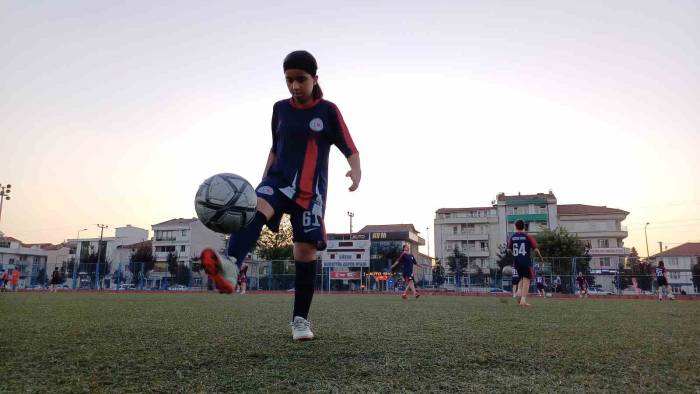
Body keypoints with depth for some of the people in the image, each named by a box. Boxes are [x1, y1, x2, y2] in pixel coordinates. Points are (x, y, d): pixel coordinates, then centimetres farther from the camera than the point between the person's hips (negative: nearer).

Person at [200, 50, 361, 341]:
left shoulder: (328, 111, -1)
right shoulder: (280, 109, 10)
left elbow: (350, 150, -4)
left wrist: (356, 170, -25)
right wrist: (264, 180, 14)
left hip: (311, 190, -2)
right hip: (279, 179, 2)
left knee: (306, 249, -4)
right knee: (256, 206, -31)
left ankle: (300, 319, 8)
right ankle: (230, 267, -56)